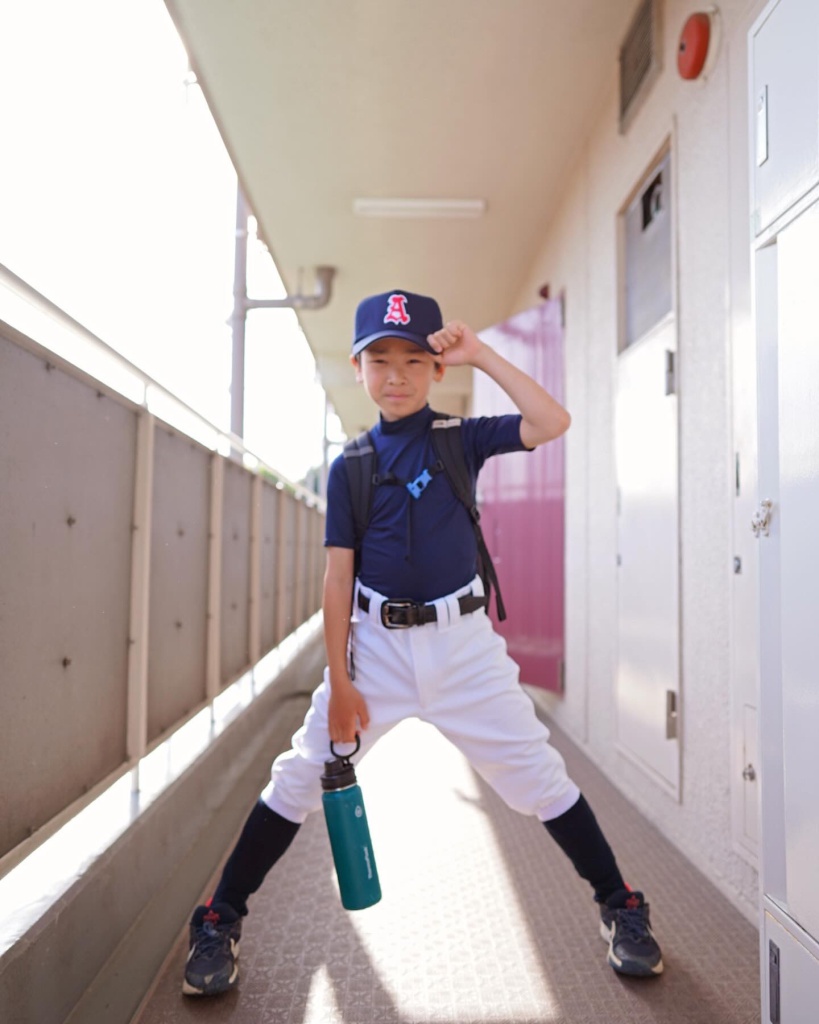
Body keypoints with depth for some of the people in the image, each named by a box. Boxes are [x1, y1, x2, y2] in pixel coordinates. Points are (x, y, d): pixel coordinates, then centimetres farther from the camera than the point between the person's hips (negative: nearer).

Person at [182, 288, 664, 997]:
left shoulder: (461, 440, 1)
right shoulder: (348, 466, 1)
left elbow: (553, 423, -15)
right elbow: (338, 576, -1)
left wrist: (480, 353, -15)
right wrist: (339, 683, -5)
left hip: (463, 641, 0)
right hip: (376, 644, 1)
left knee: (539, 776, 6)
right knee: (301, 778, 5)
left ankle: (620, 907, 28)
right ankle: (220, 921, 24)